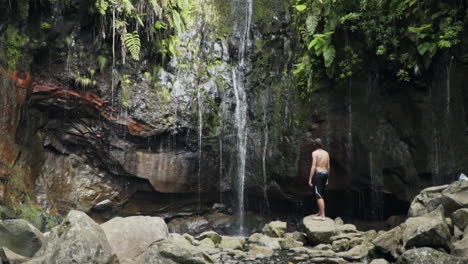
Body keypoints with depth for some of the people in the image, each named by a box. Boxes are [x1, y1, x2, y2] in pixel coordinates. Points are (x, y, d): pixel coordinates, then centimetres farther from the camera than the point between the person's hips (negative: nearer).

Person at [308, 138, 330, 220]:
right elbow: (328, 167, 14)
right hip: (325, 173, 7)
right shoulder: (326, 153, 12)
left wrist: (310, 179, -13)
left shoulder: (315, 153, -7)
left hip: (318, 174, -7)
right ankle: (320, 212, 27)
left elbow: (314, 166, -14)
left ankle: (322, 216, -7)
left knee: (319, 195, -6)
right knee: (322, 195, 17)